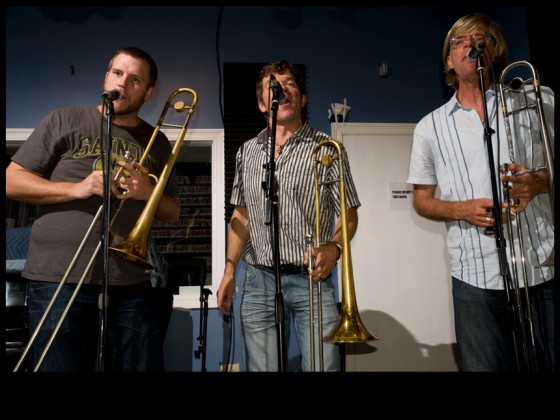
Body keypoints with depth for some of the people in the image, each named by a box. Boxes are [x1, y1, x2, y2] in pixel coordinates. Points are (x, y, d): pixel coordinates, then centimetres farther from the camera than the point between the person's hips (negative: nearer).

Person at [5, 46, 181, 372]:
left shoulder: (157, 143, 14)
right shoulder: (64, 121, 6)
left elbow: (173, 213, 15)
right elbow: (11, 181, 2)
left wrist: (148, 192, -5)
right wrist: (74, 189, -11)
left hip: (132, 286, 3)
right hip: (59, 282, -2)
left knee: (143, 366, 6)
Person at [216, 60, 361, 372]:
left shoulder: (327, 149, -1)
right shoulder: (247, 152, 11)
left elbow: (349, 214, 0)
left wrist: (334, 247, -20)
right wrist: (230, 270, 9)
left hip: (312, 279, -2)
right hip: (259, 280, 3)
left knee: (323, 366, -3)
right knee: (261, 367, 8)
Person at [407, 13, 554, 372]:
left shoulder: (539, 102, 8)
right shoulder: (430, 127, 9)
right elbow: (422, 200, 11)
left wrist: (541, 181, -13)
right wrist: (463, 210, -8)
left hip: (546, 270, 0)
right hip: (476, 279, 0)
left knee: (546, 362, 4)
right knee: (485, 365, 4)